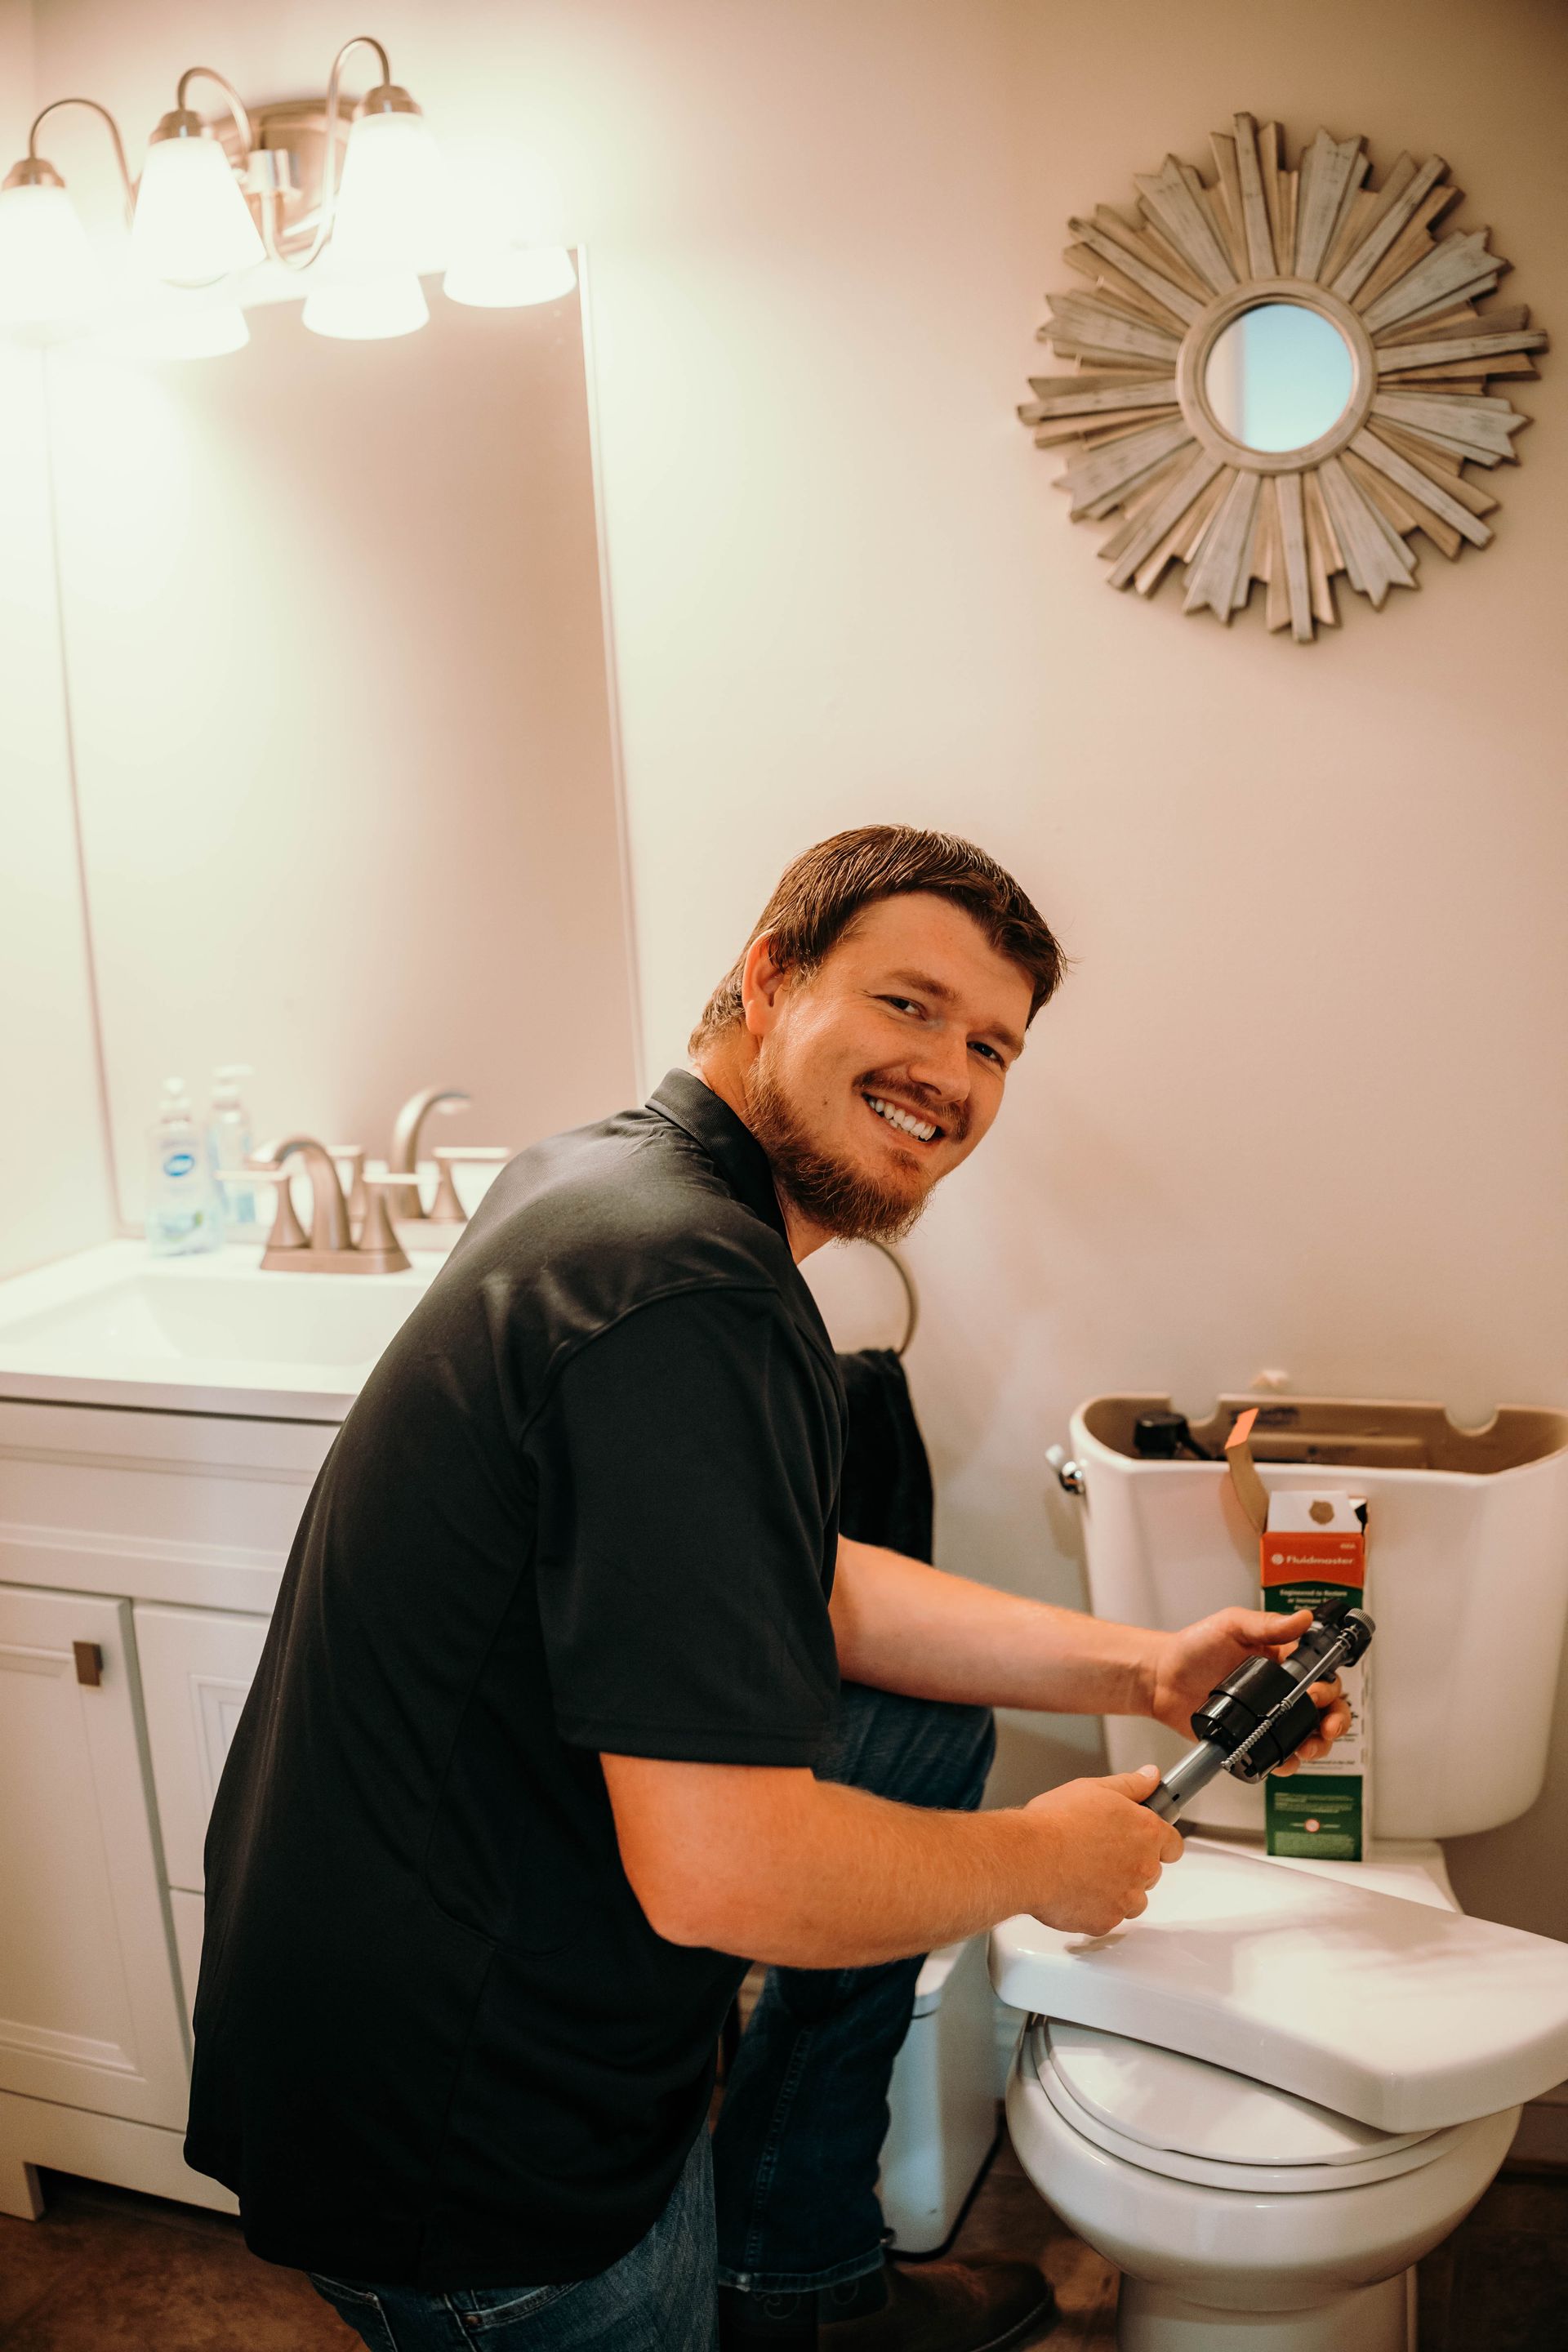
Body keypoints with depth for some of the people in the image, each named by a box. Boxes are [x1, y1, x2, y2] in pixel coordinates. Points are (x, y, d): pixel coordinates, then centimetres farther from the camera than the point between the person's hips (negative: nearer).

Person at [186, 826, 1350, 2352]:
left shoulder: (624, 1179, 4)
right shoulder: (689, 1296, -29)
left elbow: (818, 1596, 13)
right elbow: (726, 1877, -30)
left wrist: (1140, 1668, 6)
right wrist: (1043, 1861, -11)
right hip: (456, 2136, -9)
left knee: (930, 1730, 16)